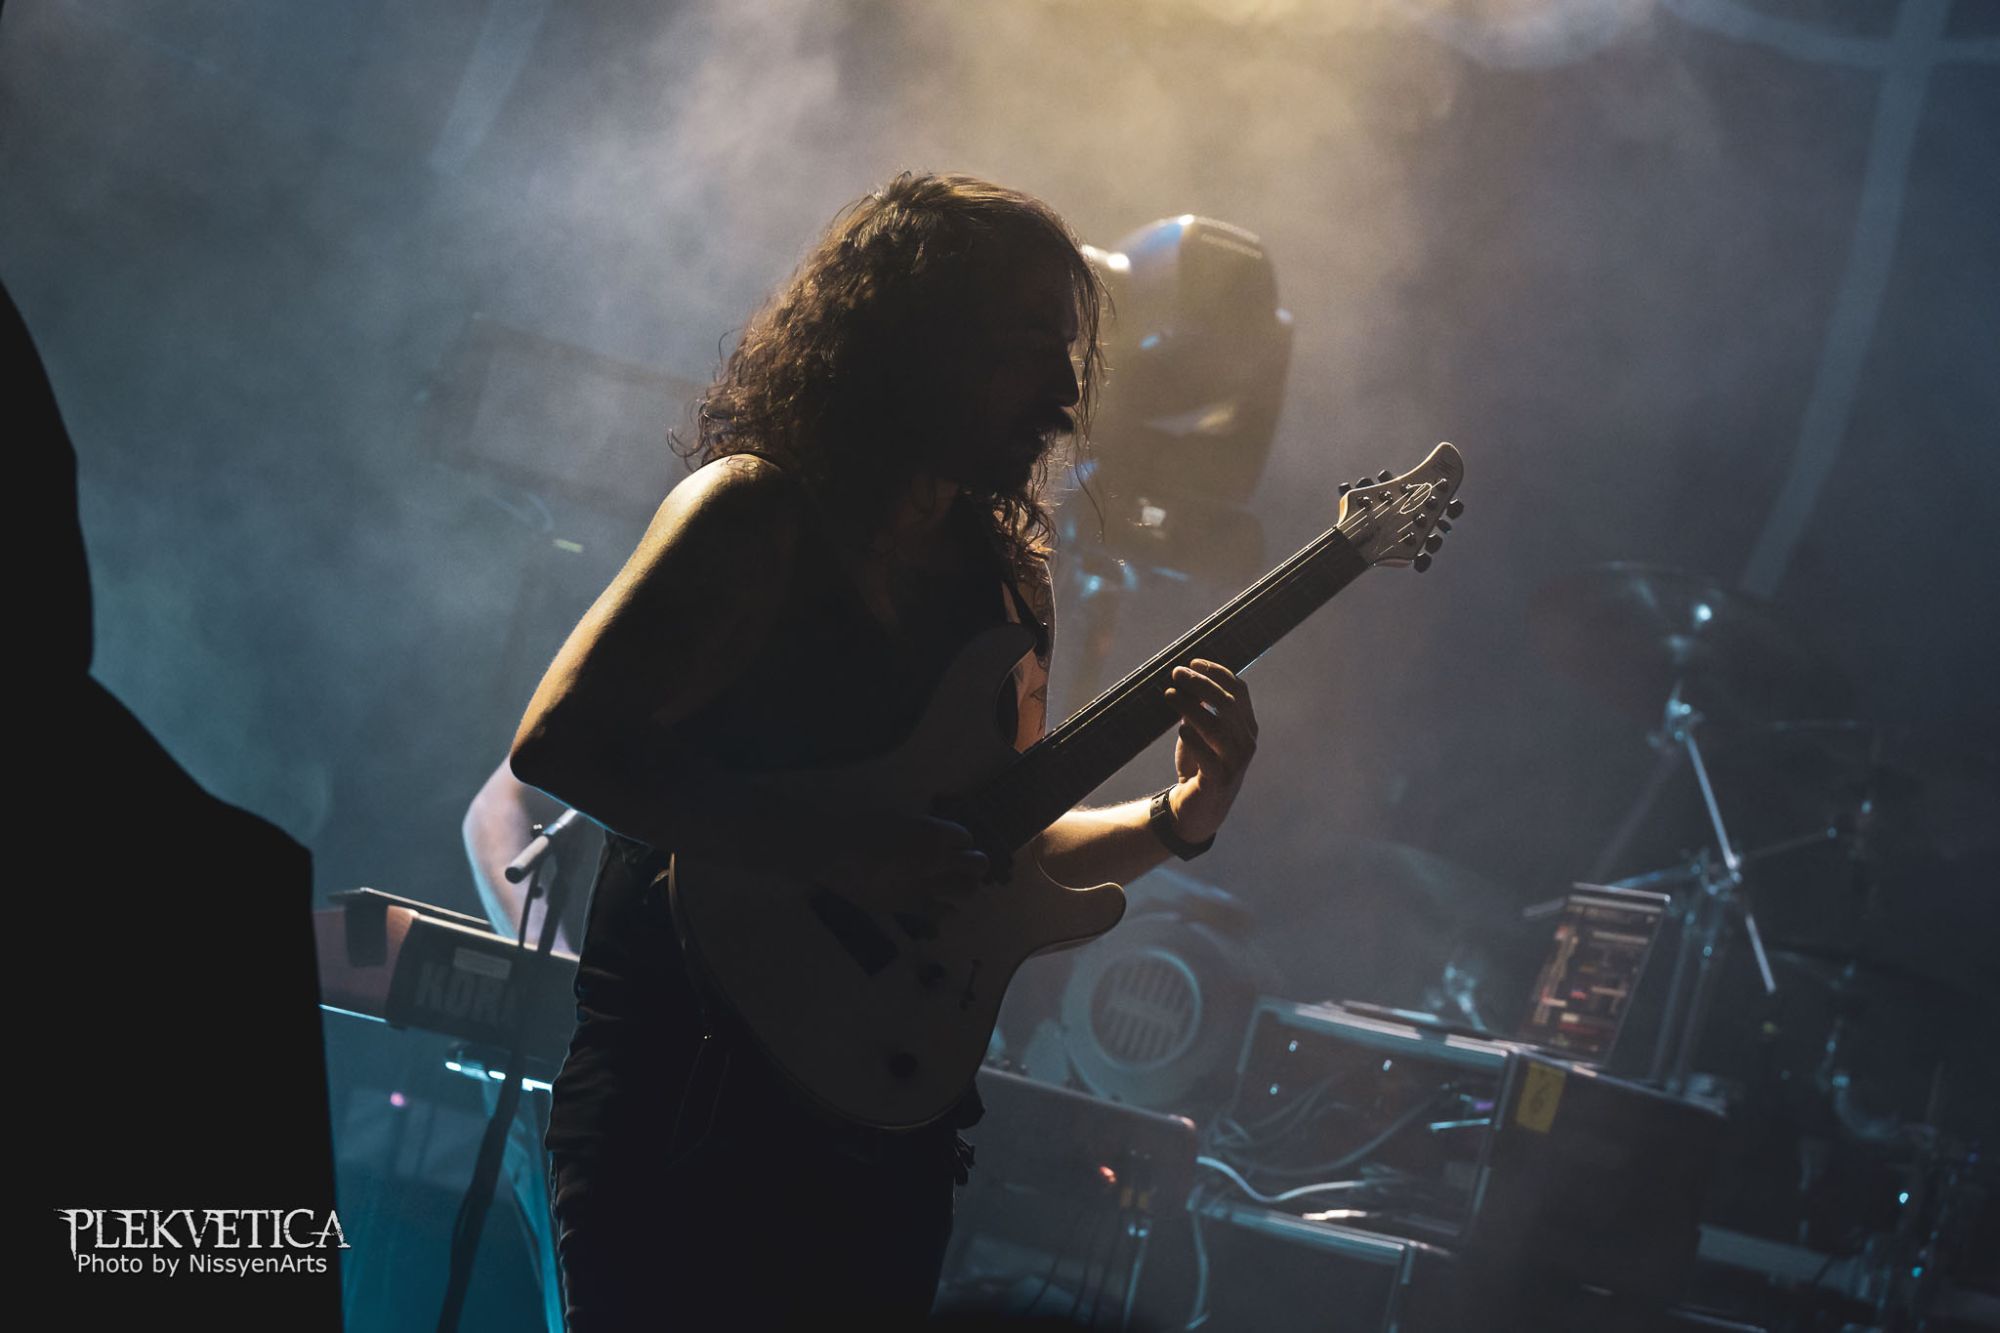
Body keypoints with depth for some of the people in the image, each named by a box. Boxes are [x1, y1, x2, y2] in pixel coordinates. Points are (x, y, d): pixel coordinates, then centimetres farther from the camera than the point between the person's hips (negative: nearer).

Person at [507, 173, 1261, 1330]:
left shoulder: (1006, 573, 12)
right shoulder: (757, 509, -9)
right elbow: (558, 740, -18)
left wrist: (1177, 819, -1)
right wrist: (835, 852, -23)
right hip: (687, 1092, -7)